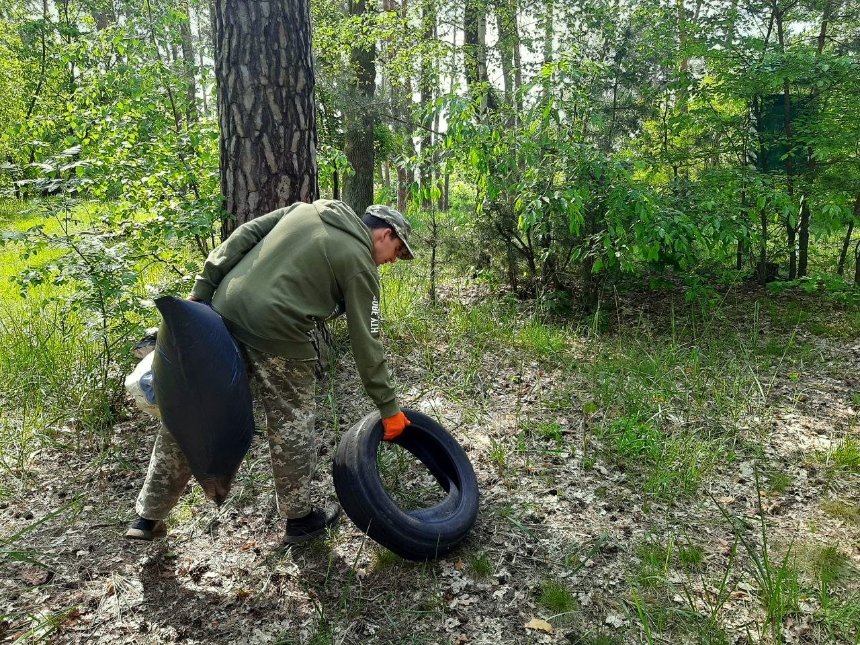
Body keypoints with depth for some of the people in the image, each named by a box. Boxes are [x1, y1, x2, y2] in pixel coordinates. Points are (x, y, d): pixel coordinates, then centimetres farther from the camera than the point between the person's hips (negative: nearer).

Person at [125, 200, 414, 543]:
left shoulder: (306, 208, 18)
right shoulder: (359, 263, 1)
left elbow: (242, 237, 10)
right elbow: (366, 344, 0)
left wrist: (201, 290, 9)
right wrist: (389, 407, 7)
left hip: (224, 312, 7)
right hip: (276, 334, -6)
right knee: (291, 426, 12)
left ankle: (148, 517, 28)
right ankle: (299, 519, 28)